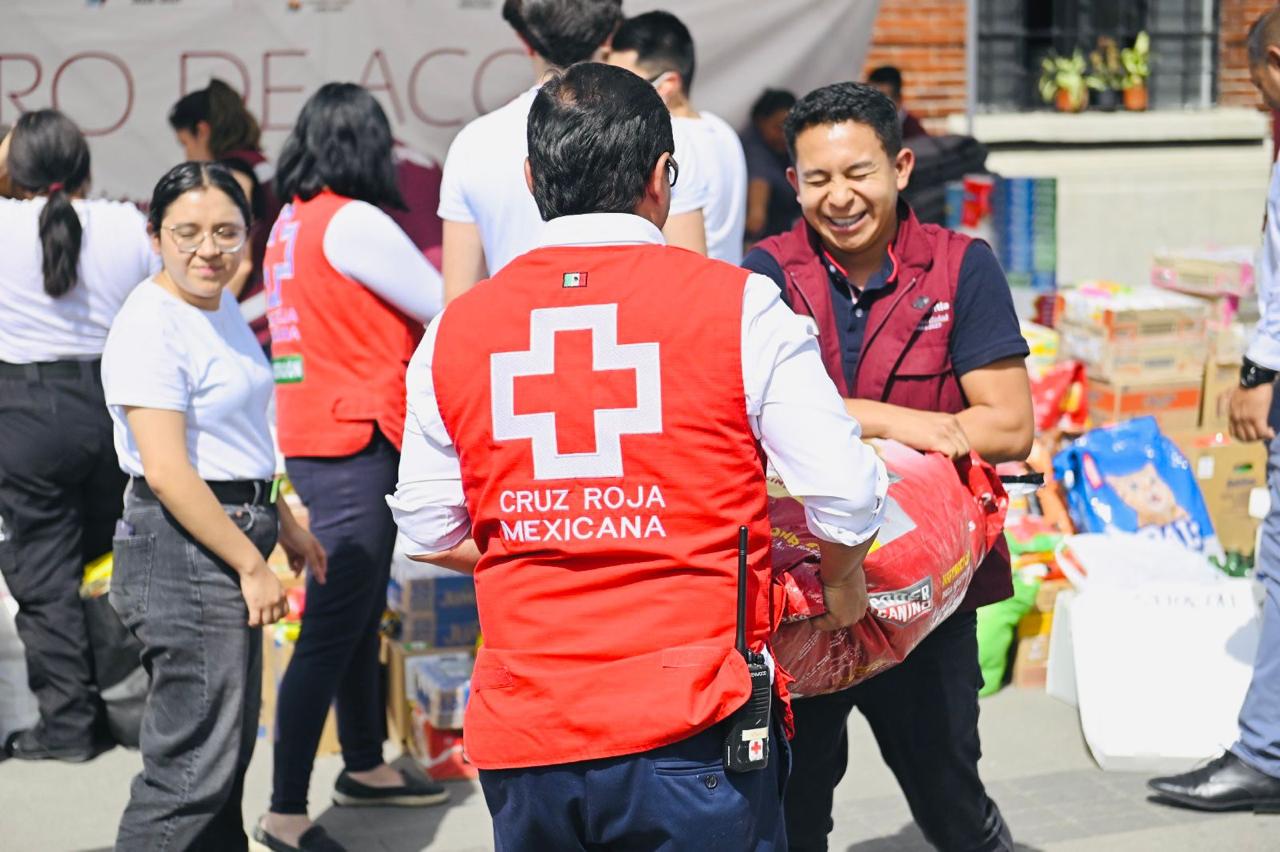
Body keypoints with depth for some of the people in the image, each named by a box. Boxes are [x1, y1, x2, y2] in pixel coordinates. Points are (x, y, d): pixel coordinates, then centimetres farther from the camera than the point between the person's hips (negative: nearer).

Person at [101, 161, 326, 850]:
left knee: (227, 751, 19)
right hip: (183, 553, -10)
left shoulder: (220, 307, 12)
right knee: (194, 765, -6)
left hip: (227, 542, 10)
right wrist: (252, 565, -20)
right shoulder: (152, 326, -18)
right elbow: (167, 470, -23)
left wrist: (283, 523, 27)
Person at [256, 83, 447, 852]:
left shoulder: (292, 221, 12)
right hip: (354, 442, -9)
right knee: (332, 627, -7)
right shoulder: (354, 222, -14)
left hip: (314, 436, 9)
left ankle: (366, 766, 33)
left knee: (360, 612, 20)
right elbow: (445, 310, -9)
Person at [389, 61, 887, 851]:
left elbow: (429, 530, 12)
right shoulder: (738, 305, -6)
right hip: (689, 728, -3)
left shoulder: (454, 331, 4)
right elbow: (846, 492, -4)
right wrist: (844, 583, 17)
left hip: (524, 737, 3)